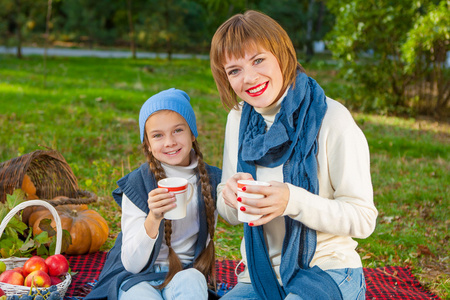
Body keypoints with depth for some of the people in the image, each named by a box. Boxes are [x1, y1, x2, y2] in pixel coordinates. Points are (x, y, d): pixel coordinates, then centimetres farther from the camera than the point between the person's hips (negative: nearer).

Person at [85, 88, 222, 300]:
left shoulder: (211, 180, -2)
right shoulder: (137, 185, -11)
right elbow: (131, 263, -16)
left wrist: (202, 269, -6)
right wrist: (153, 219, -31)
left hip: (186, 273, 3)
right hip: (136, 276, -2)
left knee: (190, 281, -32)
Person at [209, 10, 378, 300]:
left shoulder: (331, 118, -13)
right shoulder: (239, 118, 4)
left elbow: (363, 219, -13)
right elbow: (231, 215, 11)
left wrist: (293, 200, -27)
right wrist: (231, 197, -13)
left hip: (327, 272, -4)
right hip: (260, 276, 5)